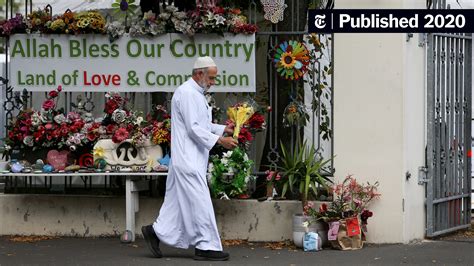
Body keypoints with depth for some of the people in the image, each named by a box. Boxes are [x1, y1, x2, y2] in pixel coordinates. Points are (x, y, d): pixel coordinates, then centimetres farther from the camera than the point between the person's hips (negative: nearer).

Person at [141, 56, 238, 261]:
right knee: (199, 201, -7)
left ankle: (156, 231, 18)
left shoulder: (196, 94, 18)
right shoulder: (187, 94, -16)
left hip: (191, 158, 11)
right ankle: (206, 246, -4)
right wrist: (220, 140, -21)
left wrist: (224, 129, 14)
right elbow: (194, 128, -20)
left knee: (178, 201, 12)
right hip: (187, 158, -11)